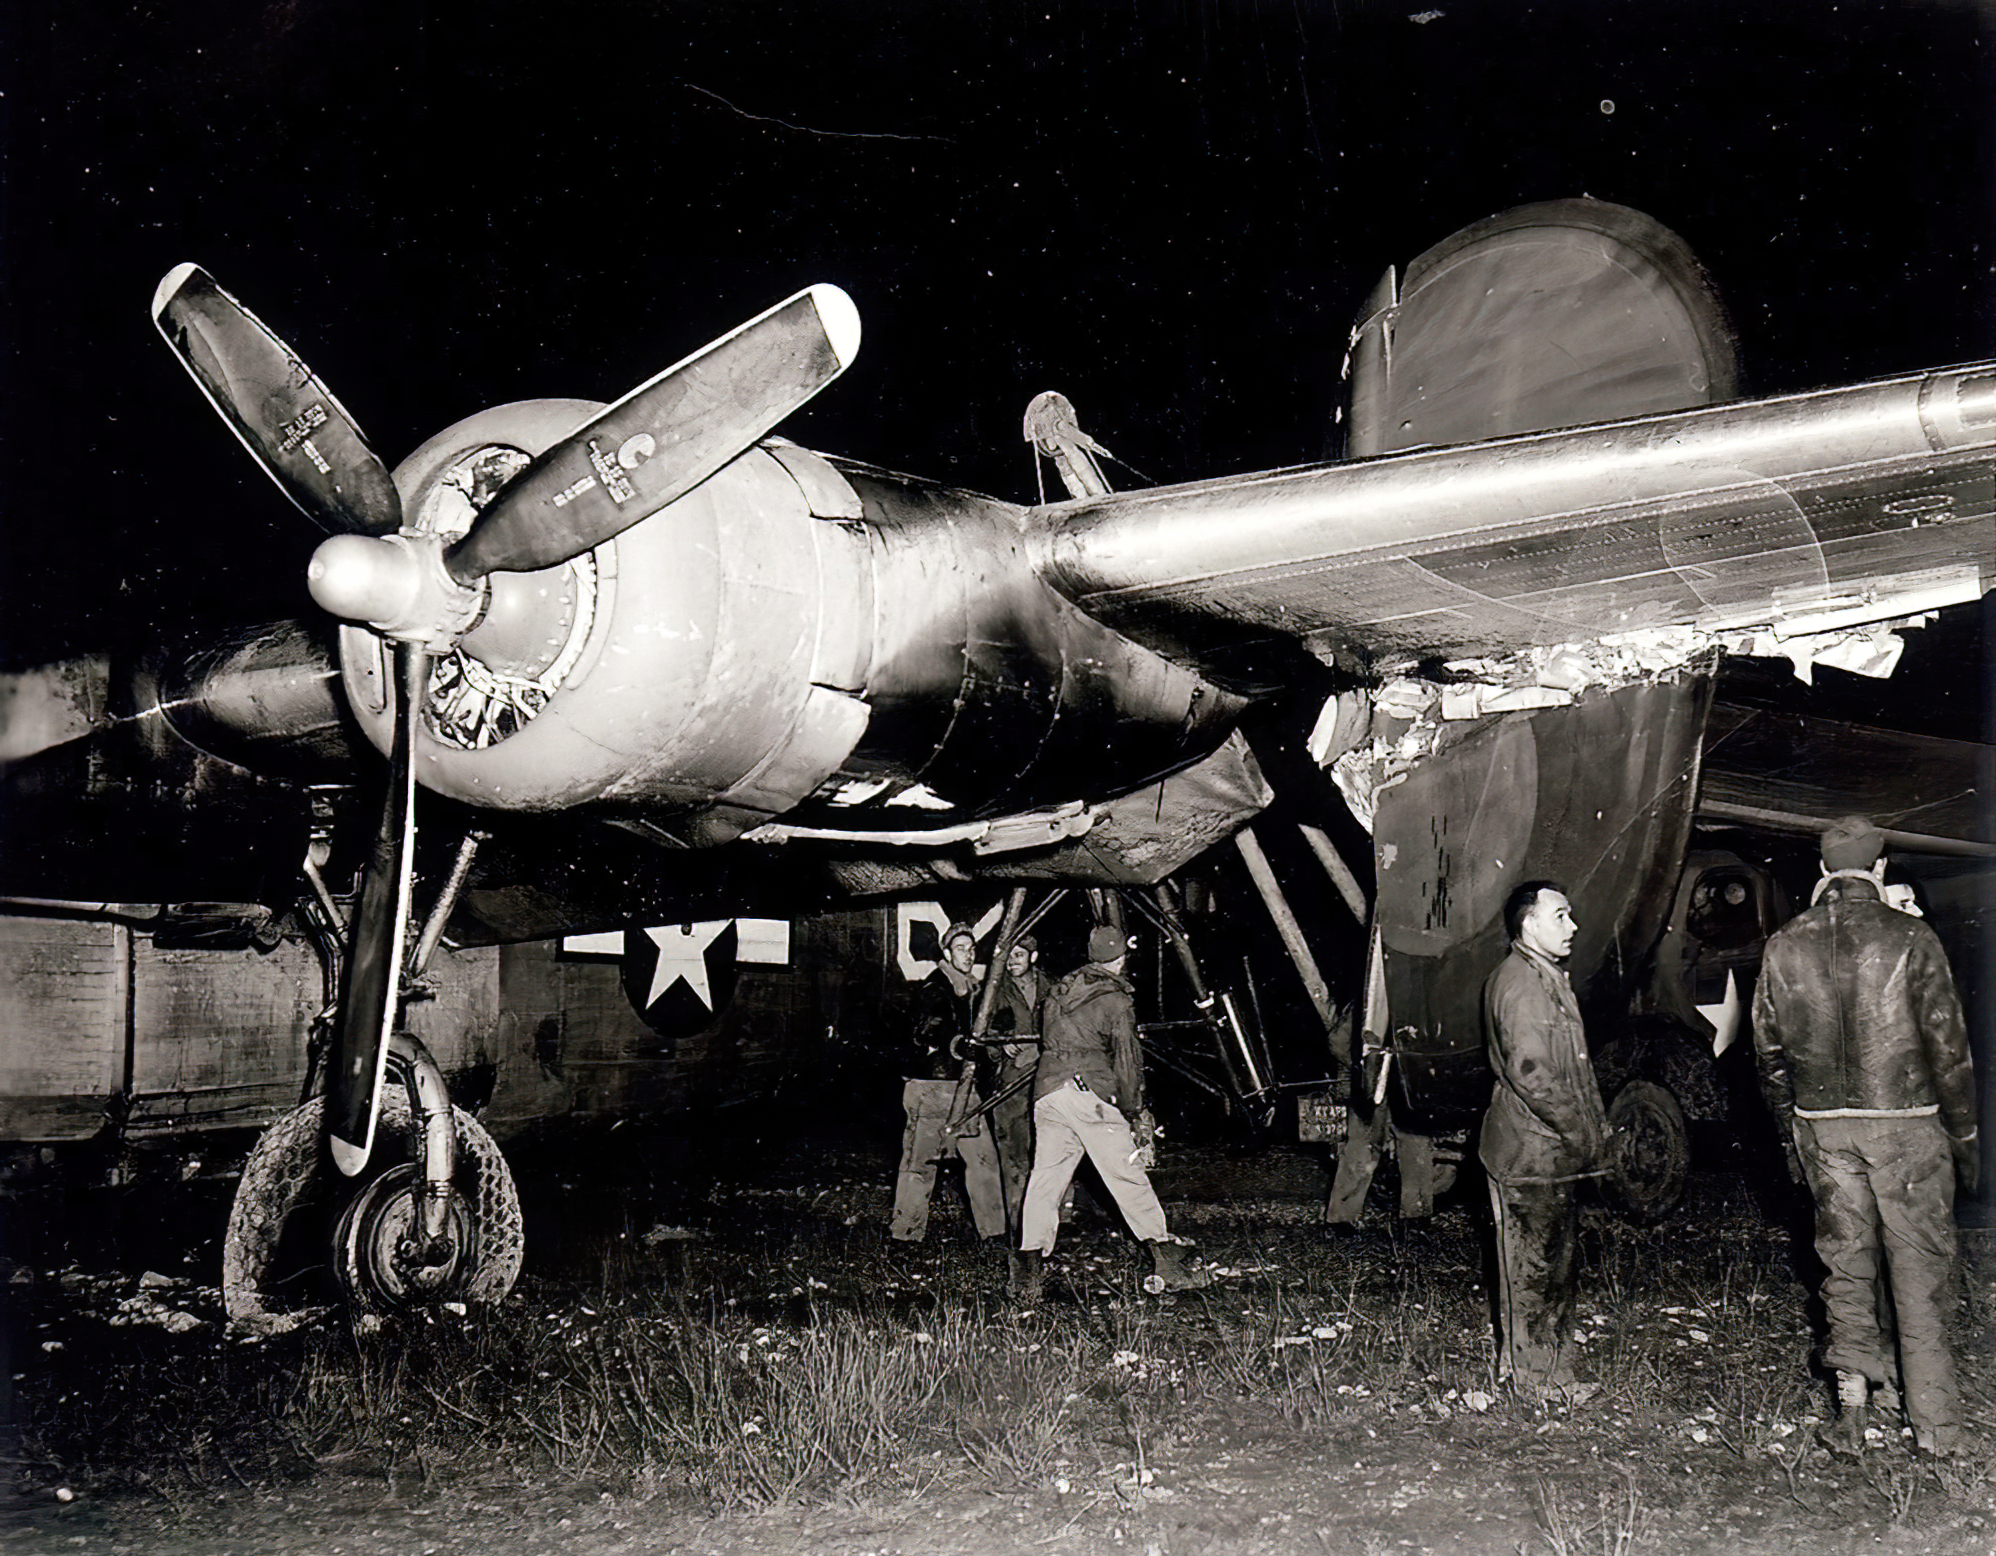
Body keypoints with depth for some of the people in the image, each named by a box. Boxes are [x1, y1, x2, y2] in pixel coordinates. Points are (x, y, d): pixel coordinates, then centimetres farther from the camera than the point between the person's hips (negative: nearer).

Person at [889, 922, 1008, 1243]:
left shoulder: (972, 989, 17)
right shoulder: (934, 987, -9)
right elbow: (927, 1032, -23)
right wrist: (953, 1044, -37)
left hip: (962, 1086, 7)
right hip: (930, 1084, -7)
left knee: (983, 1156, 6)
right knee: (920, 1159, -5)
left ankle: (993, 1227, 14)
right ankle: (907, 1229, 5)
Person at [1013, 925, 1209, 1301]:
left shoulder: (1058, 992, 20)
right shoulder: (1116, 999, 0)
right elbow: (1127, 1061, -3)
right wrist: (1135, 1114, 5)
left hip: (1046, 1092, 6)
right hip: (1090, 1092, -6)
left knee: (1044, 1181, 7)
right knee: (1129, 1179, 0)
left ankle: (1029, 1275, 2)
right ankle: (1168, 1265, 3)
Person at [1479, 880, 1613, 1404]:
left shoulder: (1547, 979, 18)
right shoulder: (1519, 984, -17)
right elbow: (1530, 1073, -23)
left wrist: (1592, 1126, 14)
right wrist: (1582, 1131, -16)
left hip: (1551, 1150, 10)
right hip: (1530, 1153, -10)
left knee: (1553, 1260, 15)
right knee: (1533, 1263, -2)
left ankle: (1550, 1368, 24)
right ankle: (1535, 1375, 7)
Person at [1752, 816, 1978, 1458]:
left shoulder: (1783, 946, 1)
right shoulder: (1911, 939, -9)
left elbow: (1769, 1052, 7)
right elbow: (1947, 1047, -8)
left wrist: (1792, 1134, 17)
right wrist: (1964, 1137, 1)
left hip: (1824, 1126, 3)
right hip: (1907, 1121, -3)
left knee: (1845, 1261, 12)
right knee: (1919, 1266, 6)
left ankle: (1852, 1403, 10)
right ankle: (1934, 1422, 11)